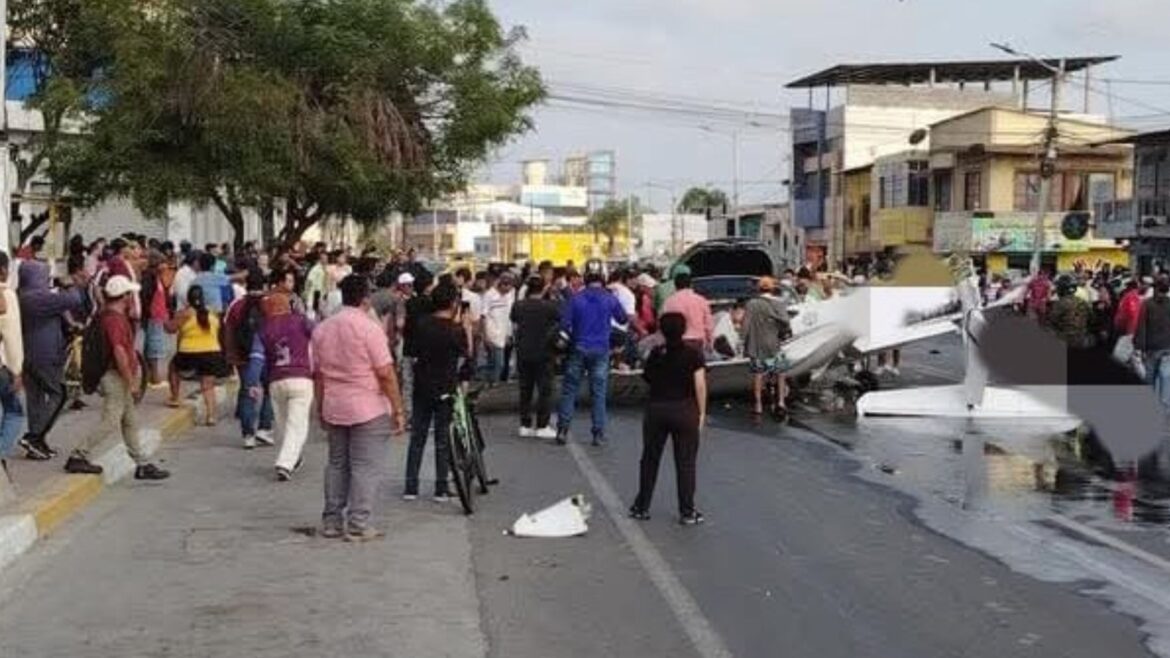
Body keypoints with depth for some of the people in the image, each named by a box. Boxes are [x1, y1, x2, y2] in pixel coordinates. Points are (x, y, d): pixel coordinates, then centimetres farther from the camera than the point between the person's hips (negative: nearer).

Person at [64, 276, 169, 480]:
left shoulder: (107, 315, 13)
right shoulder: (115, 319, -19)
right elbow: (119, 353, -25)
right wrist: (132, 383, -21)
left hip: (121, 379, 11)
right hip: (117, 377, -11)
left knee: (131, 422, 11)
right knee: (110, 421, -7)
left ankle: (142, 465, 15)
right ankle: (78, 457, 1)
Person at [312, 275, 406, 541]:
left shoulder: (321, 329, 7)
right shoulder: (368, 328, -12)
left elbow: (318, 374, 12)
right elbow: (385, 373, -14)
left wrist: (320, 409, 20)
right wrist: (398, 410, -9)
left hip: (334, 409, 6)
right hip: (368, 409, -6)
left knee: (337, 464, 15)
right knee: (366, 467, -1)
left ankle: (331, 521, 19)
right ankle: (358, 526, -1)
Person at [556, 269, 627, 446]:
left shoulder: (575, 299, 0)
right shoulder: (610, 299, 1)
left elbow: (564, 324, -4)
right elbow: (623, 319, 13)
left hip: (579, 349, 0)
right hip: (601, 350, 0)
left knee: (569, 390, 7)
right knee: (599, 393, 4)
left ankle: (562, 430, 3)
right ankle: (598, 433, 3)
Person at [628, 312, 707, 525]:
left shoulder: (656, 354, -1)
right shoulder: (693, 355, -7)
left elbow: (647, 378, 3)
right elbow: (700, 385, -9)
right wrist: (702, 412, -2)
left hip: (656, 410, 2)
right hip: (684, 410, -2)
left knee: (650, 459, 13)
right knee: (685, 462, 5)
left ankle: (641, 507, 19)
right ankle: (687, 511, 7)